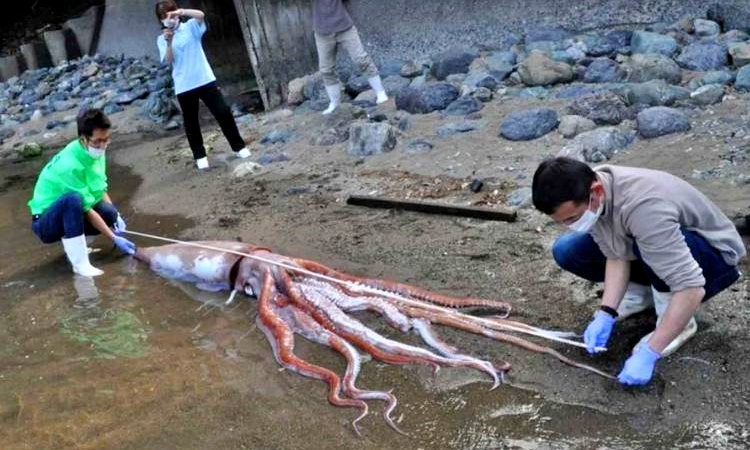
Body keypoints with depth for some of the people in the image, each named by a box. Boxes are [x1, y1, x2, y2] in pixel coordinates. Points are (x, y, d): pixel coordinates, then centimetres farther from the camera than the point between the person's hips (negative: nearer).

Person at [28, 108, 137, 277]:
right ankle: (80, 264, -31)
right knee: (73, 199, -38)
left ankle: (73, 245, 9)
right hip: (46, 223, -8)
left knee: (110, 213, -19)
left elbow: (101, 189, 6)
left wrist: (115, 215, -10)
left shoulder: (96, 153, -6)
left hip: (73, 216, 8)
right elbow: (86, 210, -26)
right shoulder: (69, 165, -30)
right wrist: (115, 239, -24)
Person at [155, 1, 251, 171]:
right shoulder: (162, 39, 6)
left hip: (205, 80, -1)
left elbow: (201, 15, -16)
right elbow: (168, 60, -9)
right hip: (183, 86, 1)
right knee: (191, 123, 6)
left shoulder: (190, 27, 5)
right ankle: (200, 156, 17)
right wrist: (169, 43, -26)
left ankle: (238, 147, 11)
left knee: (223, 113, -1)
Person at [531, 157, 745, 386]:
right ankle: (645, 292, 8)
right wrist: (606, 313, -22)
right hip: (654, 245, 7)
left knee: (644, 250, -39)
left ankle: (681, 321, -12)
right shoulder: (582, 193, -19)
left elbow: (691, 288, -40)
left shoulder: (643, 207, -41)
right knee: (566, 251, -8)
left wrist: (648, 353, -38)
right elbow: (617, 256, -10)